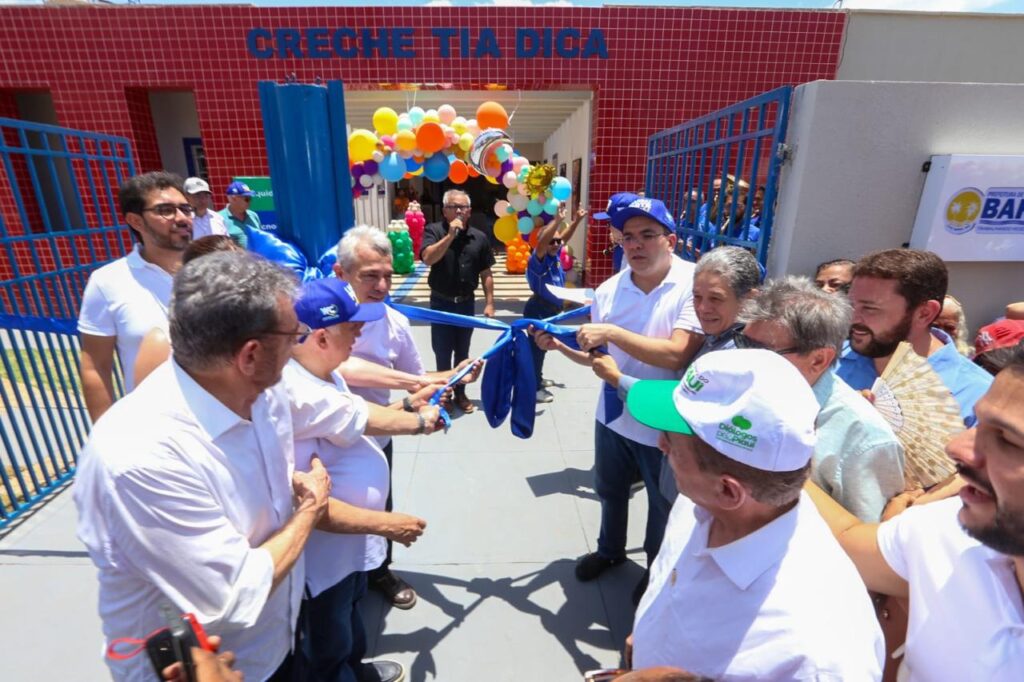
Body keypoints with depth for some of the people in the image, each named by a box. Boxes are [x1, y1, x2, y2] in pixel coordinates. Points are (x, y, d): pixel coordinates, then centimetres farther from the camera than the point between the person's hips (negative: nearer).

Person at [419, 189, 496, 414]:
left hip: (466, 303, 3)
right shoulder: (434, 230, -7)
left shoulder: (479, 237, 1)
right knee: (442, 353, 7)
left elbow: (486, 273, 4)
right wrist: (451, 235, -27)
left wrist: (489, 303, 0)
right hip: (441, 303, -2)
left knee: (462, 352, 14)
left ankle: (460, 393, 29)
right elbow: (428, 258, -25)